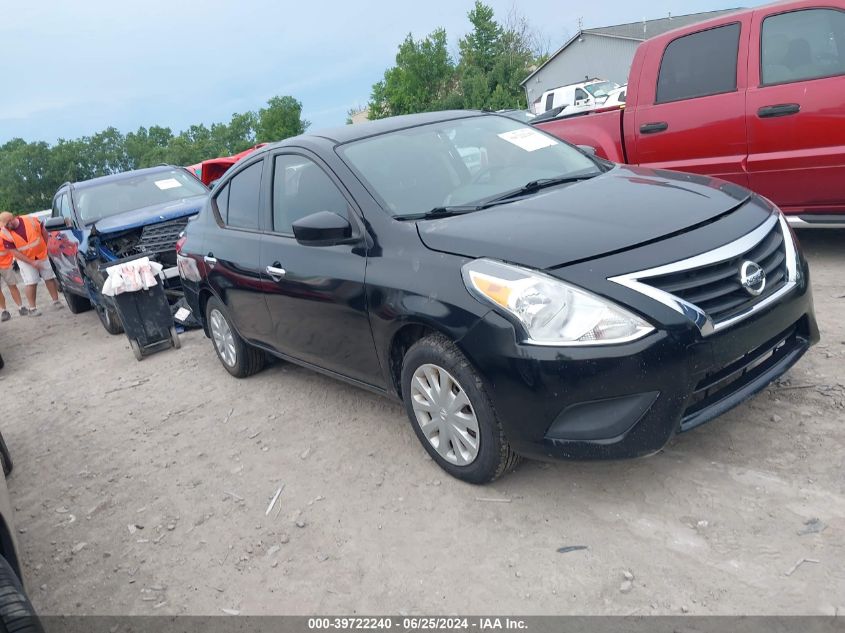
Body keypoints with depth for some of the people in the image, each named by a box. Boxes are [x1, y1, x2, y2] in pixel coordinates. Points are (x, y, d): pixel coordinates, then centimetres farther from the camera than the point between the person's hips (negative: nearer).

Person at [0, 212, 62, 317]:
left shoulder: (31, 220, -19)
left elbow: (44, 232, -3)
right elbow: (14, 252, -15)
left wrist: (48, 248, 2)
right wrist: (32, 262, -19)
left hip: (42, 255, 2)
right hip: (25, 259, -2)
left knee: (50, 278, 7)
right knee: (30, 283, -8)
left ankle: (56, 301, 18)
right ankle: (32, 308, 0)